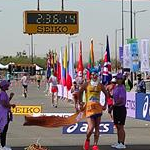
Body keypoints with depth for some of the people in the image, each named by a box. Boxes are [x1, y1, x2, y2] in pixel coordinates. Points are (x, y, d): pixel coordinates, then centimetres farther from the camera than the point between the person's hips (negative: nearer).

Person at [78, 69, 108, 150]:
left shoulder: (100, 85, 8)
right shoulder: (86, 84, 1)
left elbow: (106, 94, 20)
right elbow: (80, 92, 13)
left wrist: (105, 105, 14)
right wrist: (81, 102, 9)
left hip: (98, 107, 3)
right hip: (89, 107, -3)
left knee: (97, 128, 3)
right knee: (91, 127, -12)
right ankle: (87, 140, 16)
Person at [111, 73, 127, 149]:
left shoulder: (122, 88, -15)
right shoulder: (116, 87, 13)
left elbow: (121, 100, -22)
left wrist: (113, 105, -15)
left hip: (121, 108, -9)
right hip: (116, 108, 9)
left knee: (120, 126, -6)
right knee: (117, 126, 14)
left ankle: (122, 144, -2)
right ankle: (119, 142, 21)